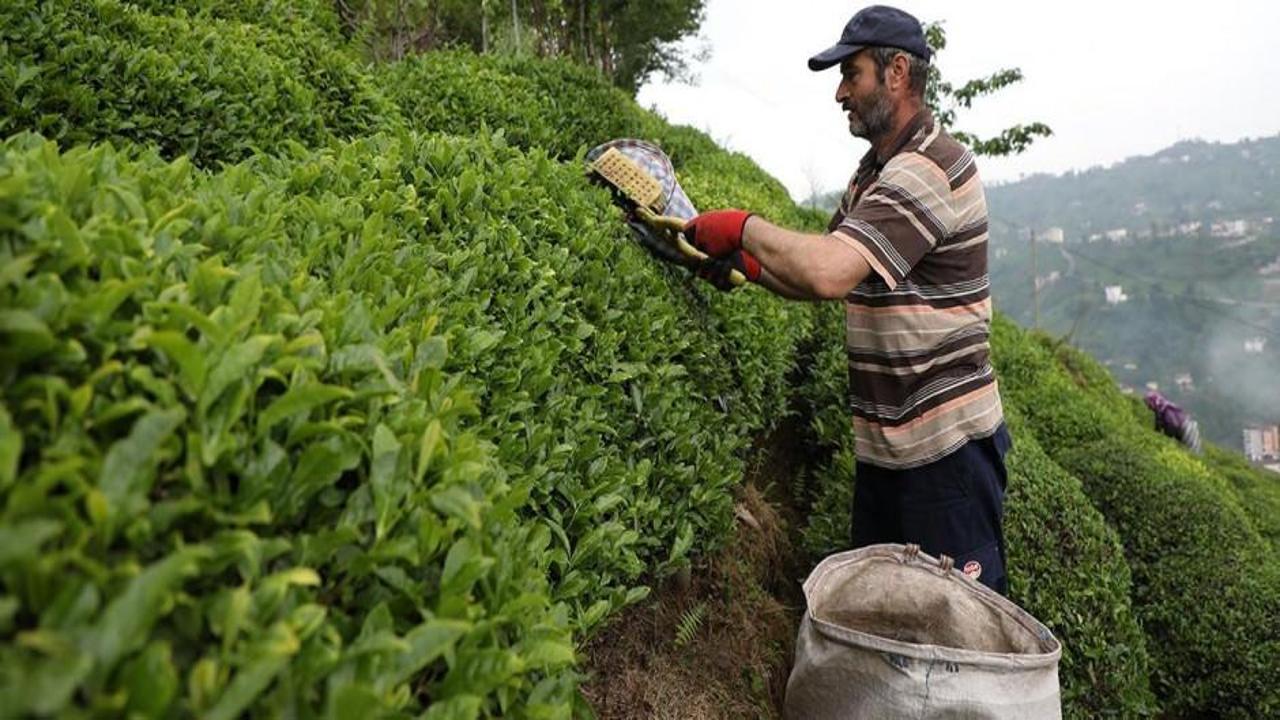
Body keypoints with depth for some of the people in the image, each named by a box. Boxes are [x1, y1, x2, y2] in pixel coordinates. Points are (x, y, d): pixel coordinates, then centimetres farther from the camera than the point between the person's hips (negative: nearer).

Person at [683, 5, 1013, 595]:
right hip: (883, 442, 10)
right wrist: (746, 263, -2)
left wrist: (746, 229, -18)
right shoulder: (874, 170, 13)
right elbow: (822, 275, 15)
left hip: (946, 443, -9)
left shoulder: (928, 169, -20)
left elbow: (830, 273, -33)